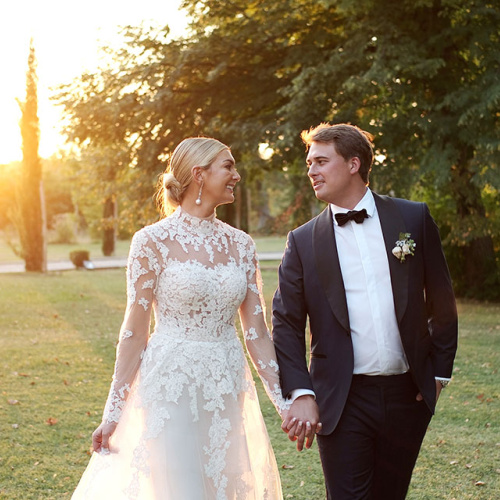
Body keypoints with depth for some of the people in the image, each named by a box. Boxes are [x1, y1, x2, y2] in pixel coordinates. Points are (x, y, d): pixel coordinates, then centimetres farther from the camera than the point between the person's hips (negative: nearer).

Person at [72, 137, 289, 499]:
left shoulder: (240, 244, 6)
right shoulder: (154, 241, -8)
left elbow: (257, 331, 6)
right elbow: (134, 330, -5)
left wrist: (284, 401, 0)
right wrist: (114, 412, -5)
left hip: (228, 390, 5)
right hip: (172, 388, -5)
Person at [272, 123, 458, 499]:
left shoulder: (414, 218, 2)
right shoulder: (303, 241, 1)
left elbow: (442, 301, 7)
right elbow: (286, 323, -1)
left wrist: (439, 372, 4)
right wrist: (301, 394, -11)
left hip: (408, 395, 2)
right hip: (342, 401, -1)